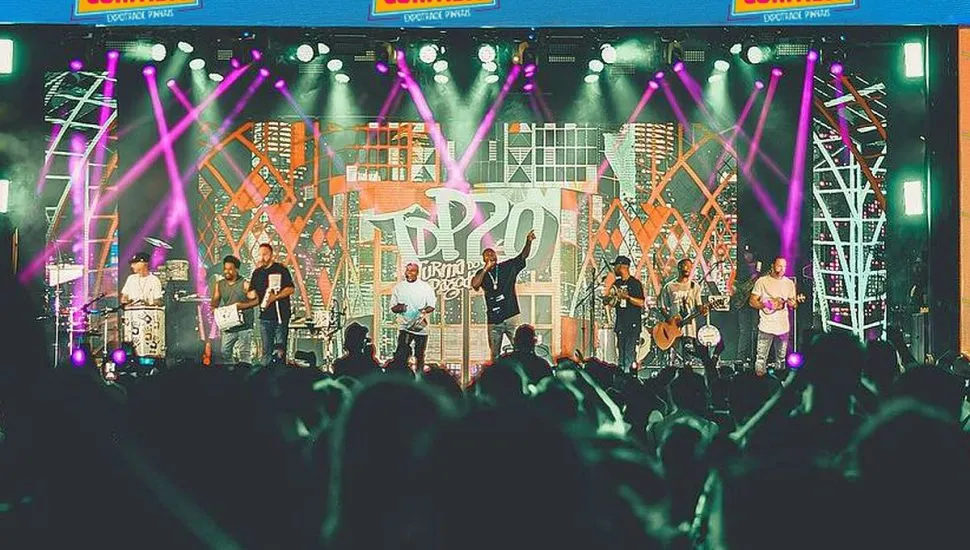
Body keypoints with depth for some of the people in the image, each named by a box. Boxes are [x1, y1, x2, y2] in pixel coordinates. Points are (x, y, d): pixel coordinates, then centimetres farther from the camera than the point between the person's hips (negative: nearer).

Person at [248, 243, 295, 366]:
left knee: (280, 347, -6)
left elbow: (290, 289, -8)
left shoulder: (280, 270, -1)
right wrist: (252, 294, -6)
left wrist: (275, 297, -19)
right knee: (266, 350, 4)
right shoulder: (257, 273, 14)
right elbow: (251, 293, 19)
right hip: (265, 315, 5)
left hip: (281, 314, -5)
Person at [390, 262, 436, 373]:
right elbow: (393, 307, 10)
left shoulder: (425, 287, 1)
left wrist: (425, 310, -23)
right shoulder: (398, 287, 6)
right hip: (404, 326, 0)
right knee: (401, 356, -14)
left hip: (421, 327, 0)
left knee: (419, 357, 8)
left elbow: (432, 306, 0)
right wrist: (398, 308, -14)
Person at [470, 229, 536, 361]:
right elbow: (474, 284, -12)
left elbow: (523, 256, -4)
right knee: (494, 355, 7)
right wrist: (486, 269, -13)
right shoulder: (482, 274, 7)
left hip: (510, 317, -2)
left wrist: (529, 241, -22)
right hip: (493, 321, 2)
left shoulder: (507, 267, 5)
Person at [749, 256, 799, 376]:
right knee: (761, 358, -7)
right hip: (766, 327, -4)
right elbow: (752, 302, -1)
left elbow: (794, 304, 13)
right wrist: (768, 304, -15)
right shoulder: (762, 282, -2)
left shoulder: (789, 283, 9)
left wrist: (793, 303, -12)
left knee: (781, 357, 11)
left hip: (783, 326, 4)